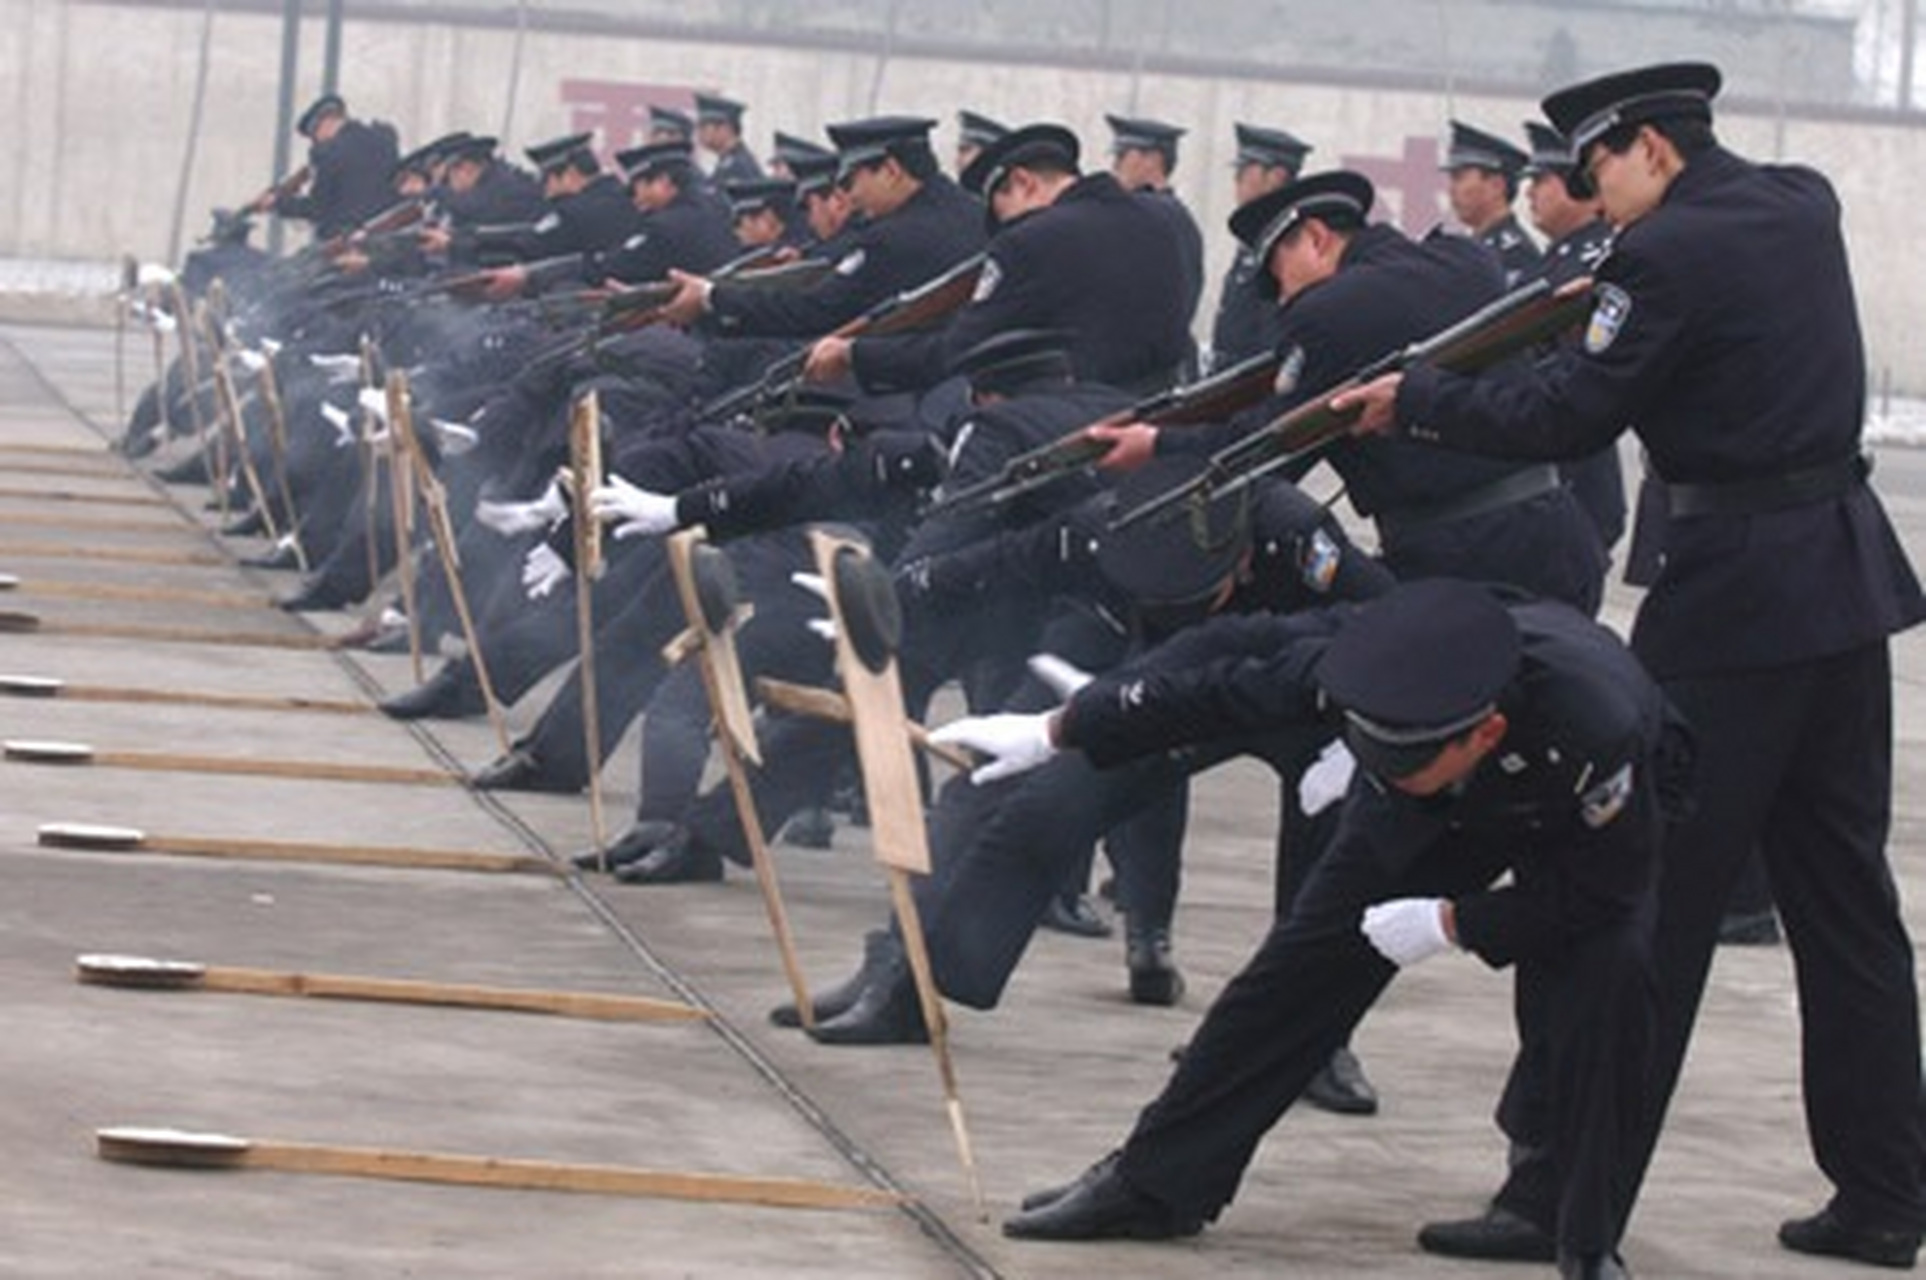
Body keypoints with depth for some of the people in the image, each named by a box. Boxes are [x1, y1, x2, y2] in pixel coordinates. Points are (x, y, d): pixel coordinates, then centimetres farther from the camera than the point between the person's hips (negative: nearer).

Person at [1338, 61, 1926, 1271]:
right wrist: (1611, 296, 22)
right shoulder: (1804, 207, 9)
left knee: (1651, 907, -3)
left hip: (1733, 594, -8)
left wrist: (1413, 398, -4)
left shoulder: (1671, 253, -15)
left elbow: (1565, 417, -13)